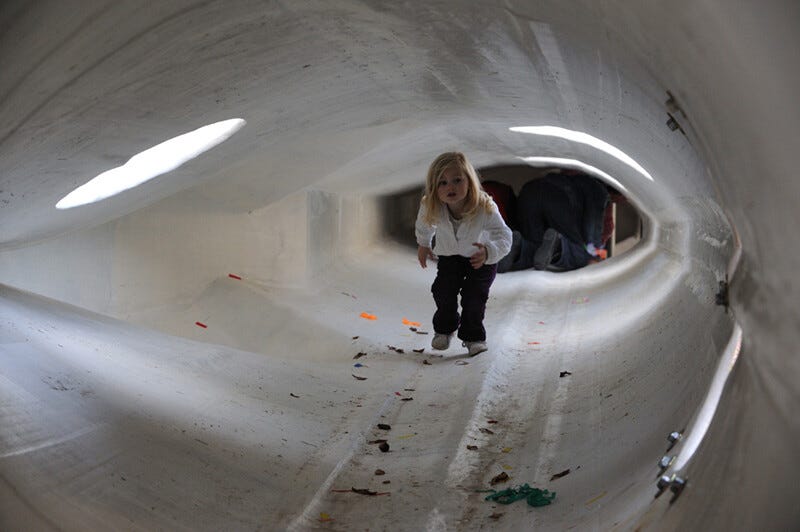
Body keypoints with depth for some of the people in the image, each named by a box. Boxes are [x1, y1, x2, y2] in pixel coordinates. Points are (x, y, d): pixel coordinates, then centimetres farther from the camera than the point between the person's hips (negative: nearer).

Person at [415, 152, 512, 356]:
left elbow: (504, 236, -39)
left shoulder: (485, 208, -39)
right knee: (443, 290, -6)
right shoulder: (431, 208, -30)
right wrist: (423, 245, 11)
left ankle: (473, 336, 15)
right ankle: (444, 328, 23)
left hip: (480, 257, -2)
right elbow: (423, 225, -5)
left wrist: (489, 252, -60)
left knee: (474, 295, -10)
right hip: (449, 254, 2)